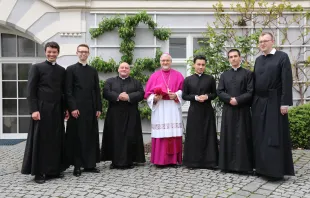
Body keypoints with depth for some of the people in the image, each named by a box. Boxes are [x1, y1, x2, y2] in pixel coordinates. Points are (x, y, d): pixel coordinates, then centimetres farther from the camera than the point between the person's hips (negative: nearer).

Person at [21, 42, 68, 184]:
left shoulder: (62, 70, 12)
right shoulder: (37, 68, -1)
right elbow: (30, 90, -6)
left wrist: (66, 108, 9)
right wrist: (34, 110, -14)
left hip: (57, 110, 4)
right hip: (42, 109, -4)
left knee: (57, 140, 7)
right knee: (40, 140, 1)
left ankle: (54, 169, 17)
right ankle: (39, 172, 9)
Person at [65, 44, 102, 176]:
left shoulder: (93, 70, 15)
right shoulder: (71, 69, 2)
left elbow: (97, 90, 12)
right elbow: (68, 91, -4)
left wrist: (99, 108, 5)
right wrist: (72, 108, -13)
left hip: (91, 109, 4)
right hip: (77, 108, -4)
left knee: (91, 136, 6)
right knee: (77, 137, 0)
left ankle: (90, 164, 14)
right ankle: (77, 166, 7)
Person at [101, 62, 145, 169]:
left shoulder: (136, 82, 13)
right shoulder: (110, 81, 13)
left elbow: (141, 93, -1)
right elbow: (106, 93, -3)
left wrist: (129, 97, -16)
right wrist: (118, 96, -18)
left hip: (131, 115, 0)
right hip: (115, 115, 0)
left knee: (130, 137, -1)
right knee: (115, 137, 1)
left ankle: (129, 161, 7)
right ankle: (116, 161, 8)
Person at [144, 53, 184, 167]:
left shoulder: (178, 75, 12)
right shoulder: (154, 76, 11)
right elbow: (148, 93, 7)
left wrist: (176, 96, -10)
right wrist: (155, 98, -12)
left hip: (173, 109, 0)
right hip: (159, 109, 0)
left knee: (174, 134, -3)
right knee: (160, 134, -5)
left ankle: (174, 159, 5)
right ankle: (160, 160, 1)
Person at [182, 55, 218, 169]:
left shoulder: (210, 79, 7)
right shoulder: (188, 80, 6)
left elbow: (215, 94, 9)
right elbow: (184, 96, 4)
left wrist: (207, 97, -10)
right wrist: (195, 97, -11)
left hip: (207, 111, 0)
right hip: (194, 111, 0)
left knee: (208, 136, 2)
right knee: (193, 136, 0)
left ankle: (209, 162, 8)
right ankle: (193, 162, 8)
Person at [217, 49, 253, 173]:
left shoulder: (248, 73, 4)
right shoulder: (224, 75, 13)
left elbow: (250, 92, -4)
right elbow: (219, 92, 5)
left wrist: (238, 100, -15)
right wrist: (230, 99, -12)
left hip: (243, 110, -3)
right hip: (228, 110, 3)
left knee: (242, 137, -1)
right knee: (228, 137, 4)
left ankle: (243, 165, 5)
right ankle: (228, 164, 10)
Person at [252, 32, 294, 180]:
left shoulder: (282, 57, -4)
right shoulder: (258, 60, 14)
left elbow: (287, 81, -10)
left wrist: (285, 103, -16)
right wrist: (253, 101, 9)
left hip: (274, 102, -6)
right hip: (259, 103, 6)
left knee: (275, 137, -2)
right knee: (259, 137, 9)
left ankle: (276, 169, 5)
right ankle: (262, 167, 19)